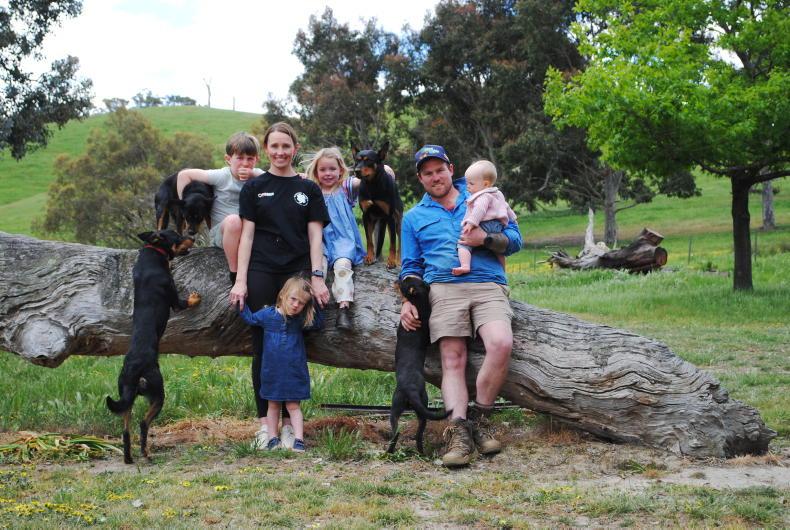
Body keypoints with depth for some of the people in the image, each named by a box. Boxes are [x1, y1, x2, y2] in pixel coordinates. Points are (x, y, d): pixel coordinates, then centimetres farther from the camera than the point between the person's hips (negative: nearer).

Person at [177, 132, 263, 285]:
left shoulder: (257, 175, 1)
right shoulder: (222, 176, -10)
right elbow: (184, 174, -7)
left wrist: (254, 175, -26)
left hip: (250, 231, 4)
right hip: (221, 231, -4)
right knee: (233, 220, -38)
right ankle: (234, 274, -28)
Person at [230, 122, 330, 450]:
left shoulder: (308, 189, 11)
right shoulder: (254, 188, 9)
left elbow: (315, 236, 7)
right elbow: (247, 235, 5)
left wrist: (317, 277, -3)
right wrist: (240, 280, -2)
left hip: (296, 274, 0)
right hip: (261, 274, 0)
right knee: (263, 347, 0)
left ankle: (288, 423, 6)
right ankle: (265, 422, 6)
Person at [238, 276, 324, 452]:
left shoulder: (302, 320, -2)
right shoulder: (267, 314, -4)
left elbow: (319, 323, 9)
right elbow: (250, 318, 13)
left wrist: (315, 306, -4)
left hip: (294, 372, 0)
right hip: (272, 371, 0)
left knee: (293, 406, 2)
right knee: (273, 405, 12)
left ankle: (298, 440, 1)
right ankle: (273, 439, 19)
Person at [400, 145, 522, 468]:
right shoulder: (414, 217, 24)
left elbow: (514, 240, 13)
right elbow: (411, 266, 21)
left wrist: (485, 239, -7)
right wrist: (407, 302, 4)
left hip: (489, 286, -1)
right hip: (444, 288, 1)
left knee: (501, 344, -27)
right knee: (453, 360, -16)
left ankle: (479, 417, -13)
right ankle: (458, 431, -25)